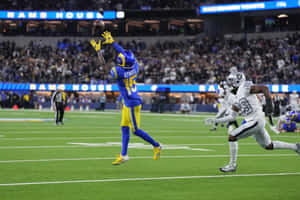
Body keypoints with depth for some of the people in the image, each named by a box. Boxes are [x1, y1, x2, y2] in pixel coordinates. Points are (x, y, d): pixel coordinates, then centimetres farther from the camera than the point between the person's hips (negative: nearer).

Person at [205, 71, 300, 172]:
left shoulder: (245, 88, -9)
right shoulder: (237, 100, 18)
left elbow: (265, 88, -12)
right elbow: (231, 117, 20)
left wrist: (269, 103, -20)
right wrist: (215, 120, 15)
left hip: (256, 120, -10)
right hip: (251, 122, 10)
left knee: (232, 136, -12)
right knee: (268, 146, 20)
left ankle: (232, 165, -5)